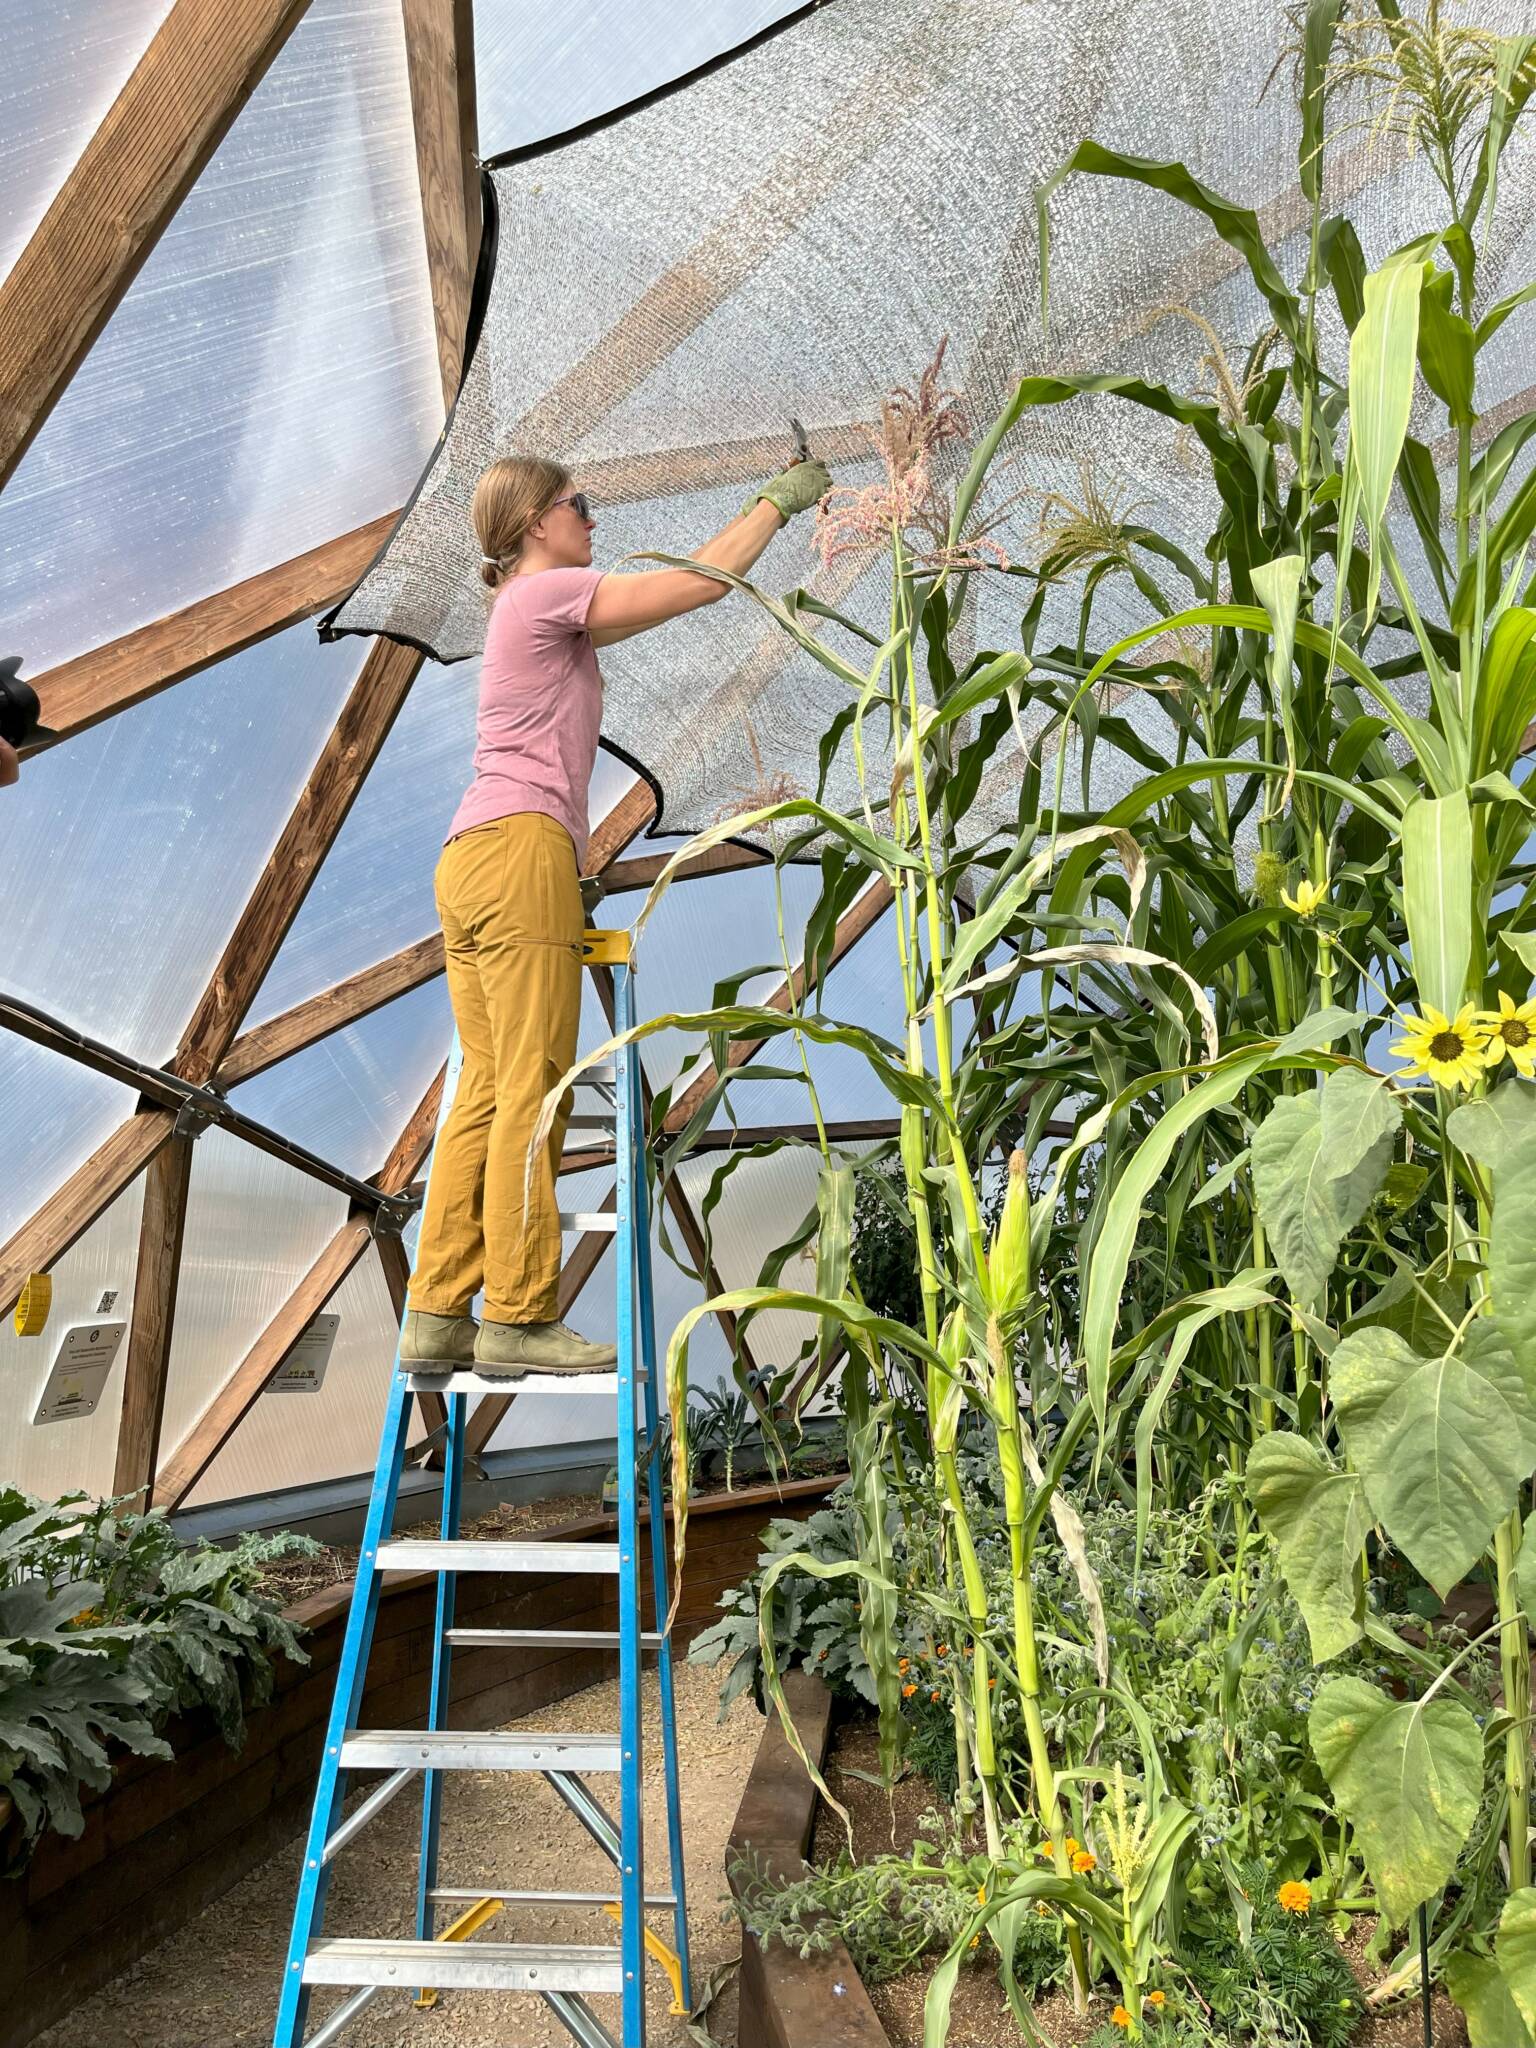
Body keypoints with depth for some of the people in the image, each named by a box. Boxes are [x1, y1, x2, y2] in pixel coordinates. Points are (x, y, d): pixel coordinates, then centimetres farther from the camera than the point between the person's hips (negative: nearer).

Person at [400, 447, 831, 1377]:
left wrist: (768, 509, 31)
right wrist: (779, 499, 11)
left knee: (488, 1092, 4)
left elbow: (678, 595, 30)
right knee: (531, 1090, -10)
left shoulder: (541, 613, 29)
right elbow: (702, 581, -3)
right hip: (522, 848, -10)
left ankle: (439, 1316, 5)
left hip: (474, 862, 10)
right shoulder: (548, 592, 1)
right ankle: (517, 1317, -6)